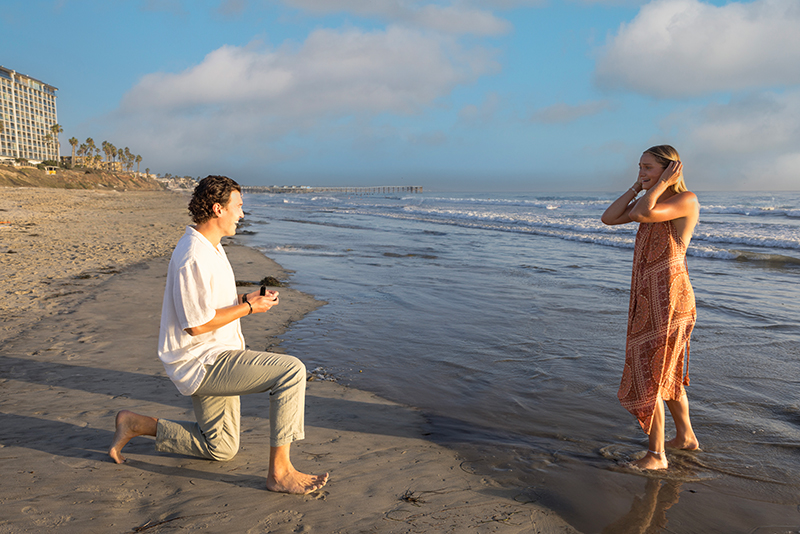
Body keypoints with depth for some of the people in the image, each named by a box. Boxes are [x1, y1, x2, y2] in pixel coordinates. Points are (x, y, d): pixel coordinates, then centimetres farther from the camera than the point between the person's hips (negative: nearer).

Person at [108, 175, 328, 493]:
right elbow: (197, 323, -23)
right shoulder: (193, 258, -22)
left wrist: (246, 299, 5)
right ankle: (280, 472, -16)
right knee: (291, 371, -24)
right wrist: (247, 307, -15)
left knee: (221, 450, 21)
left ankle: (136, 424, 26)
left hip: (213, 358, 11)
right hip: (202, 362, -11)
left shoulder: (210, 247, 11)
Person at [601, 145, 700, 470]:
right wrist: (637, 186, 5)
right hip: (650, 296, 9)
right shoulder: (654, 201, 13)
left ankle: (656, 454, 8)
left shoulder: (686, 199, -13)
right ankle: (686, 437, 37)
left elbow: (641, 214, -28)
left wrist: (663, 183, -15)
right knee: (666, 370, 20)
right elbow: (609, 218, 6)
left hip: (668, 297, -9)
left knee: (647, 373, -4)